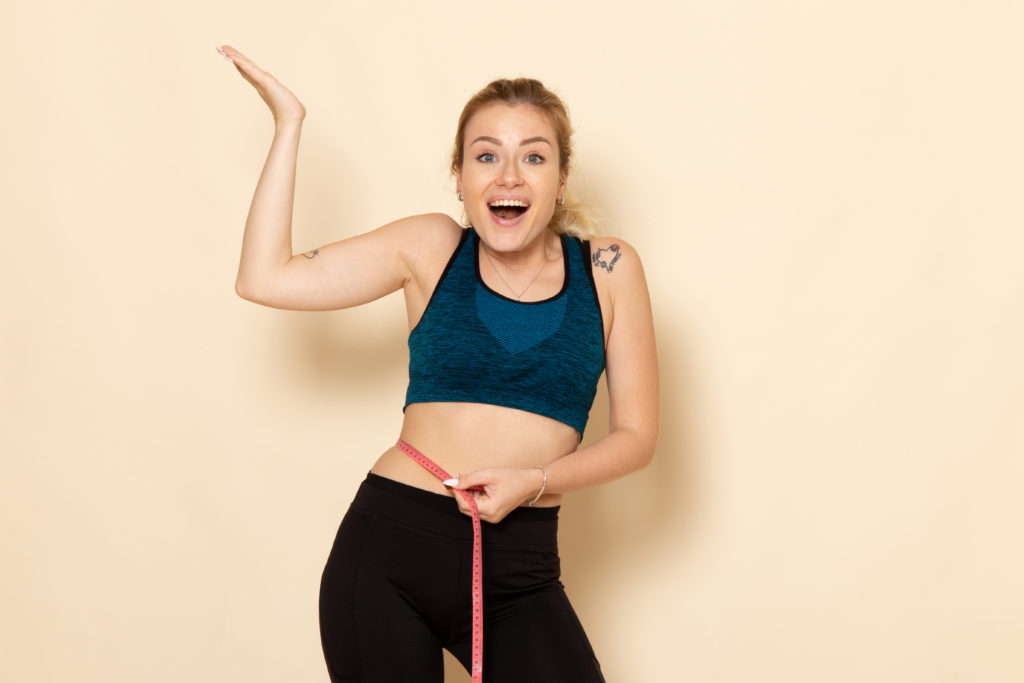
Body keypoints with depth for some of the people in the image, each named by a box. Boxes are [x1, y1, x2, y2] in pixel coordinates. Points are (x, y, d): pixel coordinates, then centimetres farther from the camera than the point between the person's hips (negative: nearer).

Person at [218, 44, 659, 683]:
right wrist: (288, 121, -1)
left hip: (519, 570, 0)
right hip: (388, 552, 0)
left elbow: (636, 435, 5)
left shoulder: (608, 268, 2)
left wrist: (535, 480, -12)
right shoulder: (433, 247, 2)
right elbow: (266, 278, -5)